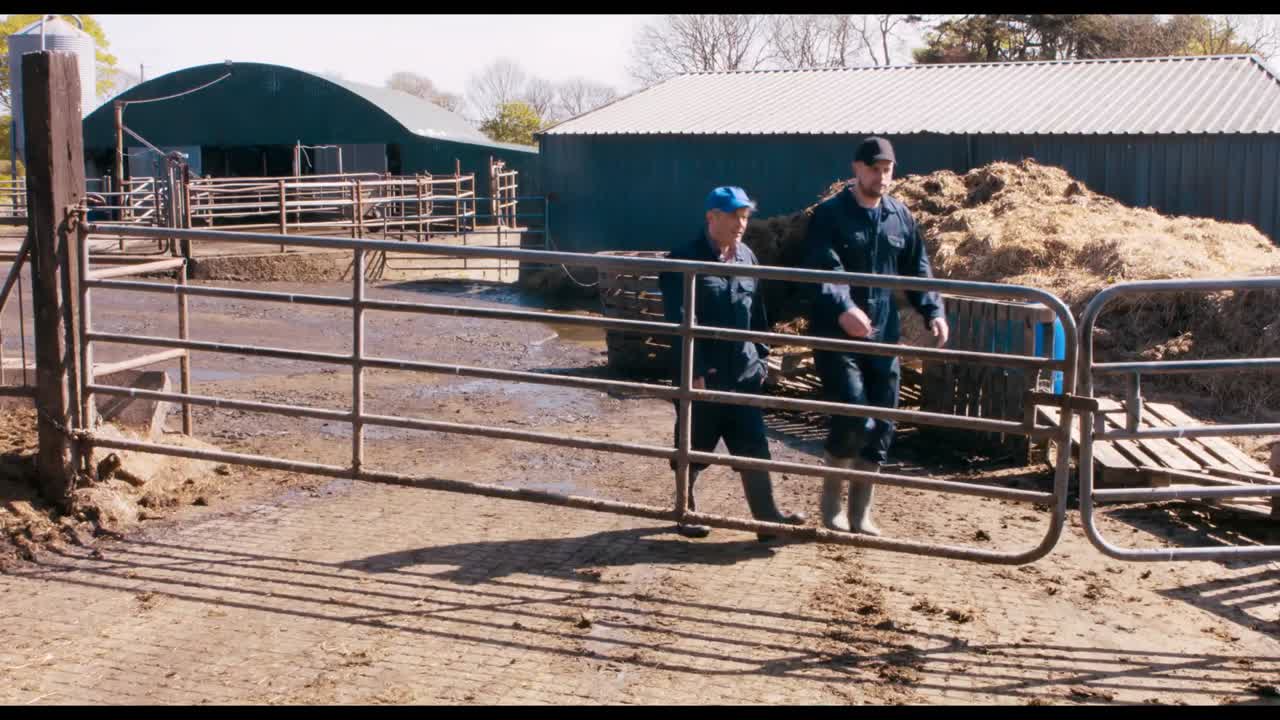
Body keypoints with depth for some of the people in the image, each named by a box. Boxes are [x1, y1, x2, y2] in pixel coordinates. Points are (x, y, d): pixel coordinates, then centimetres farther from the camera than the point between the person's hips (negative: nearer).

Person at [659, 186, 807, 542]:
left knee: (754, 447, 4)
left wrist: (760, 357, 13)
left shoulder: (746, 257, 9)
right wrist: (694, 371, -18)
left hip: (743, 374, 5)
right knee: (695, 449, 8)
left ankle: (767, 516, 7)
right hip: (702, 376, -5)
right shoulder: (684, 259, -11)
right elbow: (680, 321, -15)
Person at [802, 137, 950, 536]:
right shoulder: (830, 215, -5)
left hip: (883, 338, 6)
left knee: (881, 427, 5)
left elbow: (918, 269, 14)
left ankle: (860, 511, 18)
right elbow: (823, 270, -19)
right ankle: (831, 499, 8)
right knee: (854, 416, -15)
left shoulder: (901, 217, 12)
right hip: (837, 336, -5)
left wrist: (933, 311, -3)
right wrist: (843, 308, -38)